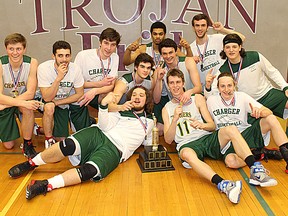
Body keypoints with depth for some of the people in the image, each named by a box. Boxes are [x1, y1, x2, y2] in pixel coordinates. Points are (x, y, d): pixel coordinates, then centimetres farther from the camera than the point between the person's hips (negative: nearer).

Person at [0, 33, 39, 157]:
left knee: (28, 109, -37)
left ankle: (27, 145, -15)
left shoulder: (32, 63, -20)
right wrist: (22, 102, -41)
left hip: (23, 100, 0)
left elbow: (30, 93, -22)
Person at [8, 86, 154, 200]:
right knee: (68, 145, -29)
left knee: (90, 171, -33)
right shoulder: (121, 110, 15)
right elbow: (105, 126, 1)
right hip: (97, 135, 1)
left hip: (114, 150, -1)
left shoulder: (149, 122, 22)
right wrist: (104, 105, -14)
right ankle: (30, 164, -10)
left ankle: (45, 185, -37)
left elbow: (148, 142, 28)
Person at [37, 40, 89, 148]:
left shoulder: (75, 69, -19)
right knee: (48, 108, -35)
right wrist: (59, 78, -41)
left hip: (72, 102, 2)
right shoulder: (43, 68, -24)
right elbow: (47, 98, -27)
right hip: (54, 103, -1)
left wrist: (56, 102, -19)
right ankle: (49, 139, -8)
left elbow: (80, 94, -9)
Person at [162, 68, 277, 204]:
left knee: (231, 129, -27)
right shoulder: (167, 109, 15)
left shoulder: (197, 99, 15)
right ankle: (222, 185, -56)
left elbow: (212, 126, 9)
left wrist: (202, 125, -15)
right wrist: (175, 119, -10)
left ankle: (256, 172, -36)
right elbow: (168, 140, 6)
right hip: (187, 145, -2)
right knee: (187, 154, -39)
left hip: (207, 138, 2)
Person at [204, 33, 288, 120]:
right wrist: (208, 86, -34)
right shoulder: (223, 71, -11)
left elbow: (273, 73, 5)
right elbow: (212, 96, -13)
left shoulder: (255, 57, -10)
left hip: (269, 94, 1)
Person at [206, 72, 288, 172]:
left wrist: (259, 112, -30)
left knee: (271, 118, -24)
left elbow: (269, 112, -10)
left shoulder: (242, 96, -1)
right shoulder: (211, 100, 0)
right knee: (231, 161, -36)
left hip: (246, 134, 1)